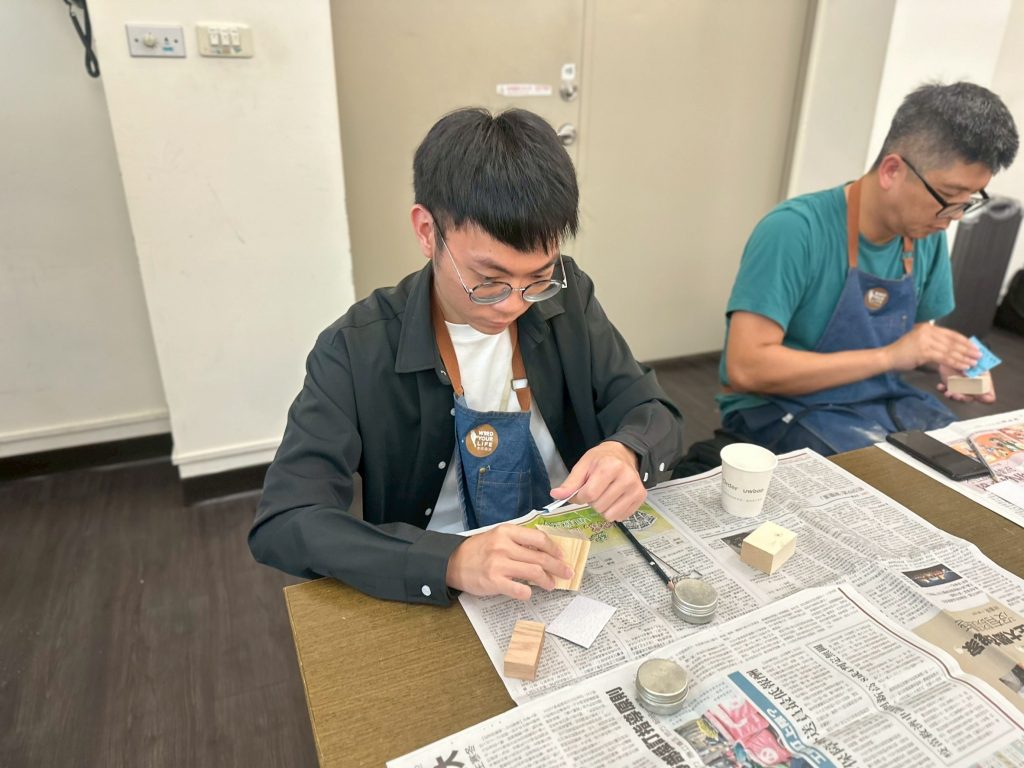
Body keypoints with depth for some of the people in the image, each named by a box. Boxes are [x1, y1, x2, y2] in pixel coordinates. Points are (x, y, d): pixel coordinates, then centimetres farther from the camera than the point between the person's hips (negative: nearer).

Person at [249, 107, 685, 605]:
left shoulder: (567, 300, -5)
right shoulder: (356, 352, -14)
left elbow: (654, 415, 0)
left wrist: (627, 455, -23)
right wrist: (450, 561, -32)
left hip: (580, 570, 3)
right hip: (439, 603, -2)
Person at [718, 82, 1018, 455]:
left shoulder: (927, 235, 0)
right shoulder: (794, 229, -22)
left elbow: (917, 336, 16)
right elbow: (746, 367, -28)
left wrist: (948, 358, -7)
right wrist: (888, 357, -26)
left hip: (886, 400, 7)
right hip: (784, 409, -7)